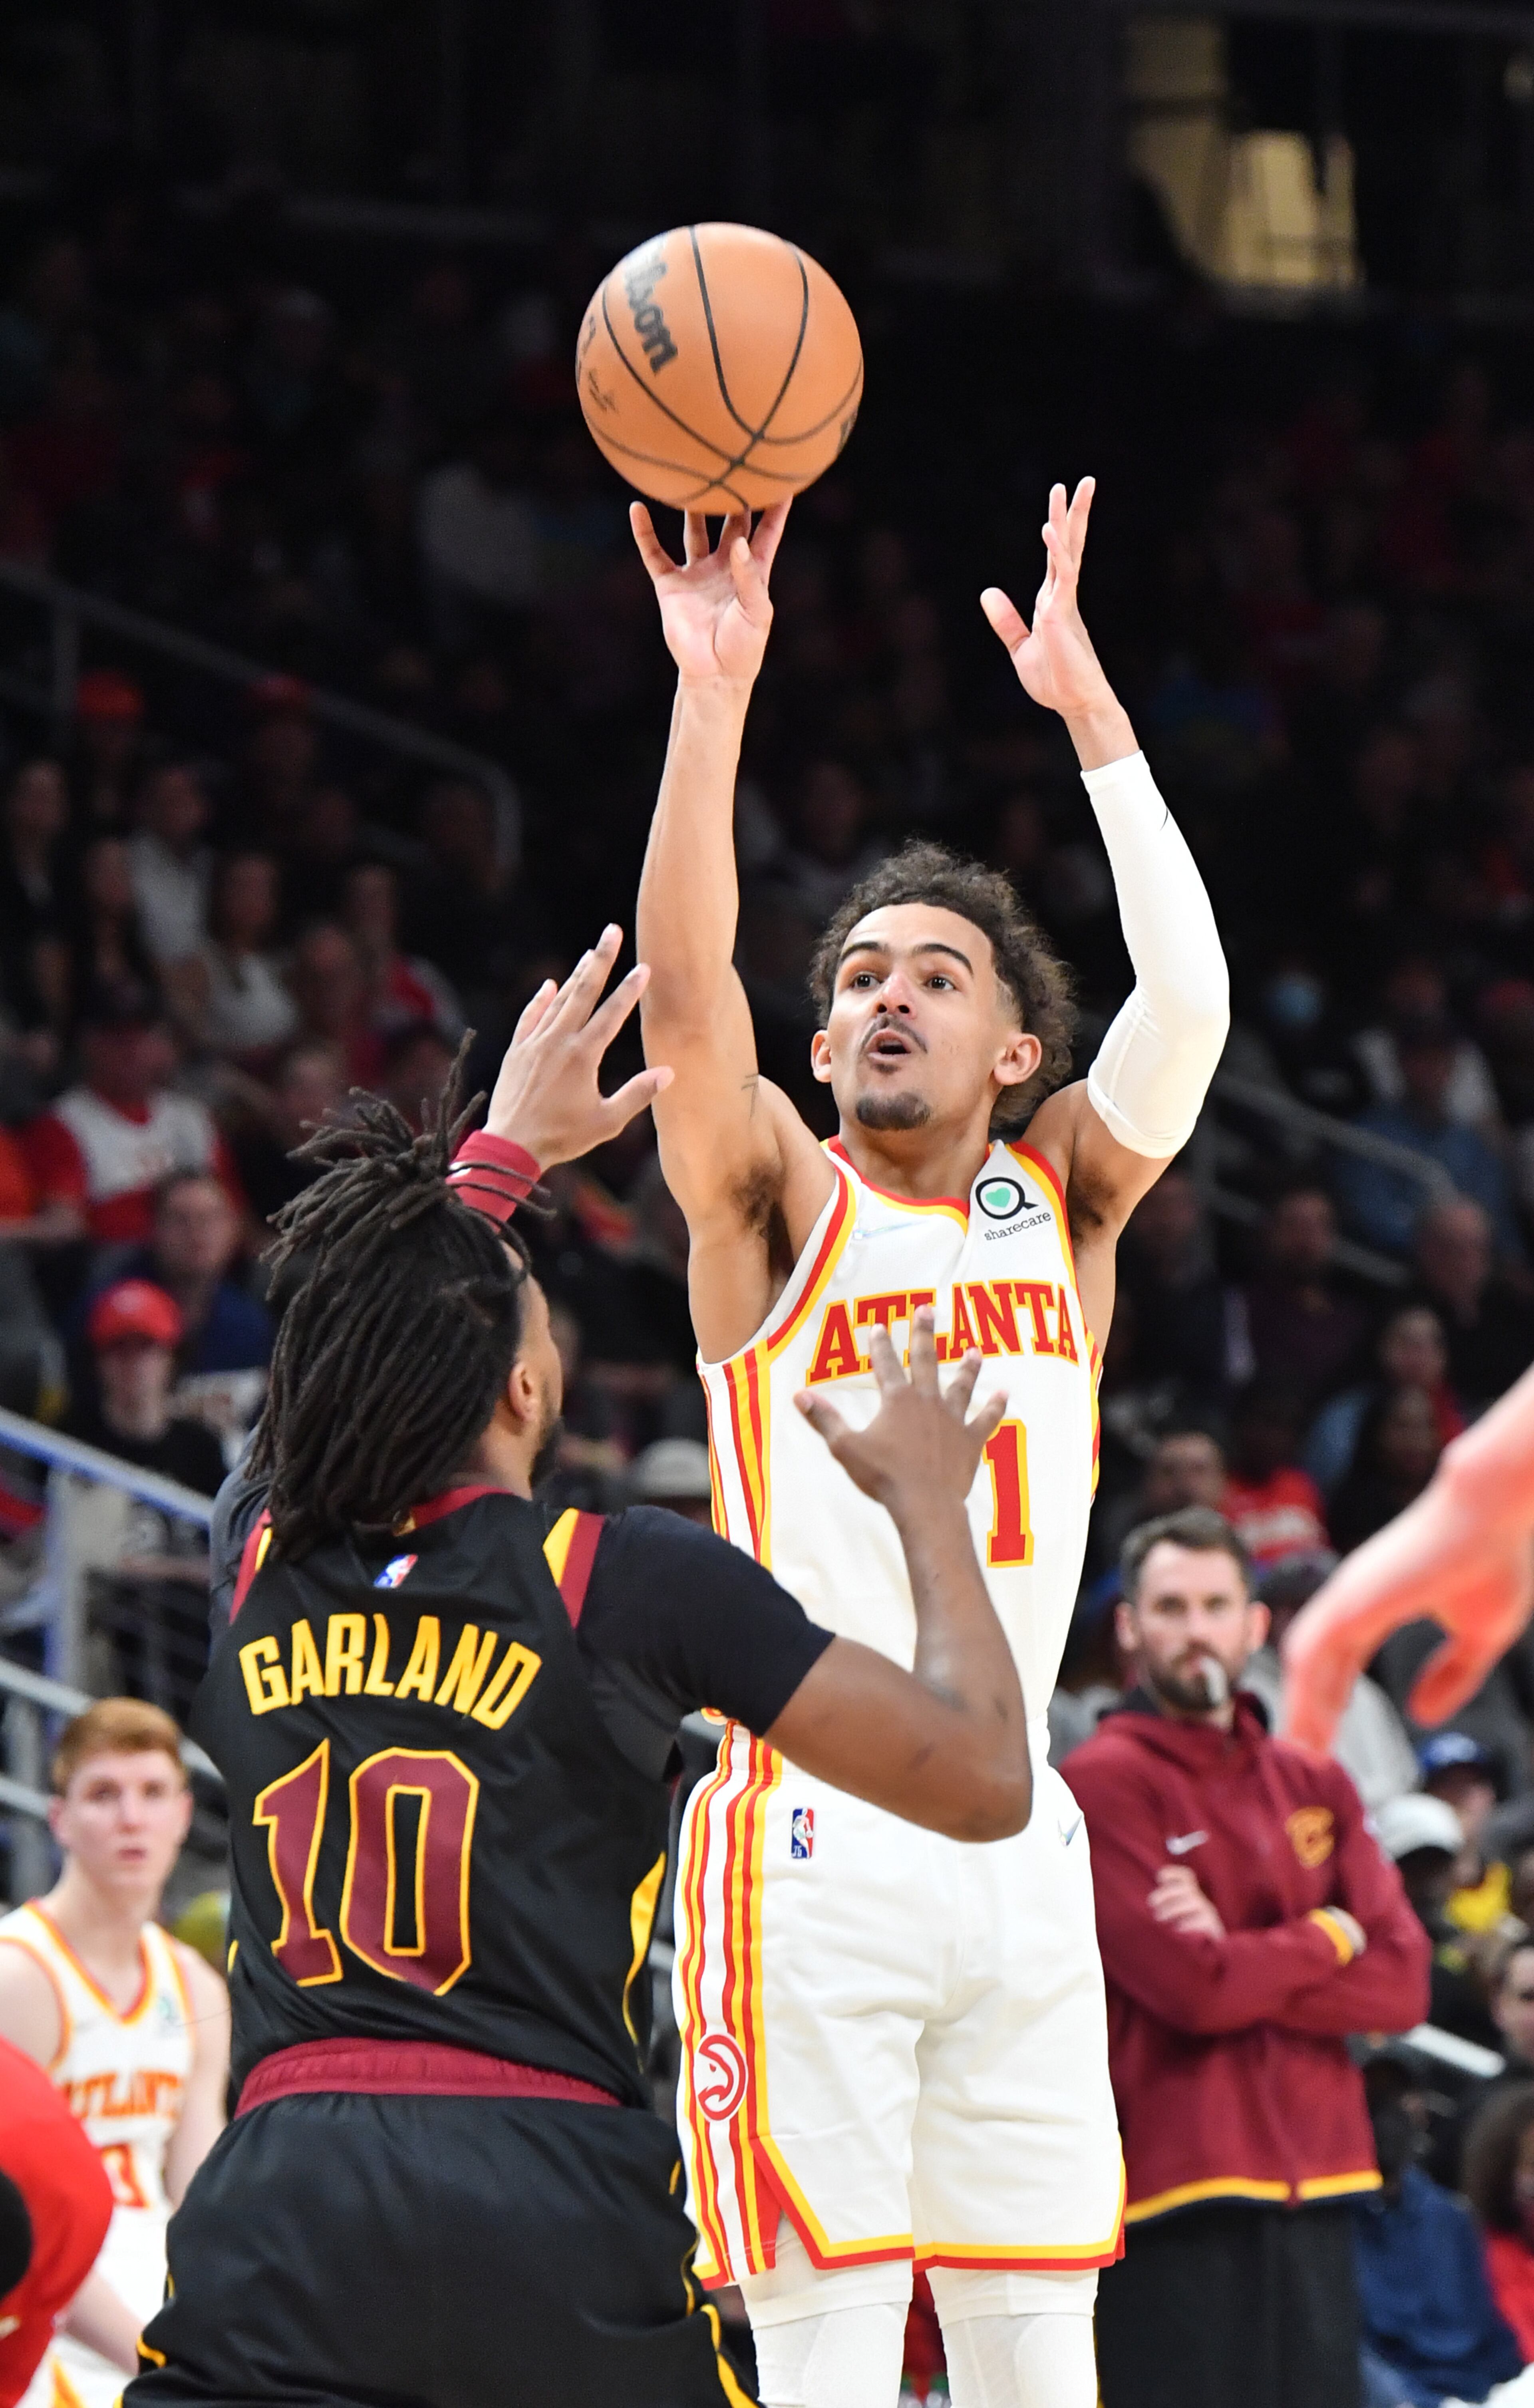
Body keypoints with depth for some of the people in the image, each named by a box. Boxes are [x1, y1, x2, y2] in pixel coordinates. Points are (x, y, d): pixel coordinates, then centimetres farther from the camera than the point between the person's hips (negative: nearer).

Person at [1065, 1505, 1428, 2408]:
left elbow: (1402, 1983, 5)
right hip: (1177, 2196, -6)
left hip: (1316, 2188, 6)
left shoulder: (1311, 1784, 16)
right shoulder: (1107, 1782, -4)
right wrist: (1326, 1939, 1)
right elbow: (1192, 1987, -15)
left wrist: (1246, 1963, -9)